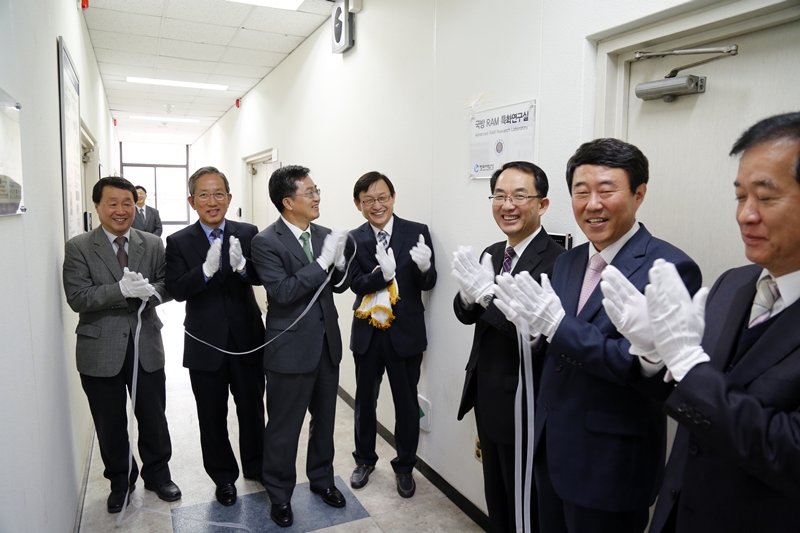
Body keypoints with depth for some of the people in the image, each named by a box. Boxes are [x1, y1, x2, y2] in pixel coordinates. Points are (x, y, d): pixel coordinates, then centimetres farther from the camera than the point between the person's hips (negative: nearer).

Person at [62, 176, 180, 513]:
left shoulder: (153, 245, 3)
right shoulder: (78, 247, -5)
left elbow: (166, 287, 0)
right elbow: (77, 298, -13)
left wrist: (148, 291, -23)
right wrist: (122, 289, -27)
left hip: (146, 347, 2)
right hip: (101, 351, -1)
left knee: (153, 417, 13)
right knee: (110, 423, 14)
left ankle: (157, 473, 35)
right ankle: (120, 481, 35)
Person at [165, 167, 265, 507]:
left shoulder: (248, 233, -3)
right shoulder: (179, 242, -4)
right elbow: (177, 291, -15)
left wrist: (242, 266, -34)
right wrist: (206, 269, -32)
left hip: (247, 338, 1)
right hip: (206, 344, 0)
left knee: (252, 408, 16)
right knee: (212, 416, 14)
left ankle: (256, 466, 40)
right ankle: (224, 476, 36)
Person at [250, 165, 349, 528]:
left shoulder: (323, 235, 4)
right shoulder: (266, 242, -14)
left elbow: (339, 285, 7)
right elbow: (282, 291, -23)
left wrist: (338, 261, -14)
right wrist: (323, 260, -26)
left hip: (327, 344, 6)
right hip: (291, 349, -6)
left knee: (325, 420, 20)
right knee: (284, 428, 10)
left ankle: (321, 478, 43)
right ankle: (279, 494, 33)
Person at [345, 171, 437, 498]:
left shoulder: (417, 233, -7)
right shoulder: (354, 239, -2)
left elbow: (429, 284, -11)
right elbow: (356, 283, -13)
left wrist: (425, 266, -34)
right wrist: (383, 273, -33)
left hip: (405, 332, -2)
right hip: (367, 333, 2)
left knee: (407, 403, 12)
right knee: (365, 400, 18)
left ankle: (404, 467, 34)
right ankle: (364, 460, 41)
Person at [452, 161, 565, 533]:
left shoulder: (557, 261, -21)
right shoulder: (492, 254, 6)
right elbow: (467, 315, 4)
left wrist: (489, 293, -33)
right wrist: (469, 296, -18)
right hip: (486, 394, 8)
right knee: (496, 495, 25)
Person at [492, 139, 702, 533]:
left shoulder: (670, 269, -17)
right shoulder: (566, 262, 5)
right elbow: (551, 350, 8)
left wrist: (556, 323, -30)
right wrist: (528, 317, -13)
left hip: (610, 465, -6)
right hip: (551, 447, 7)